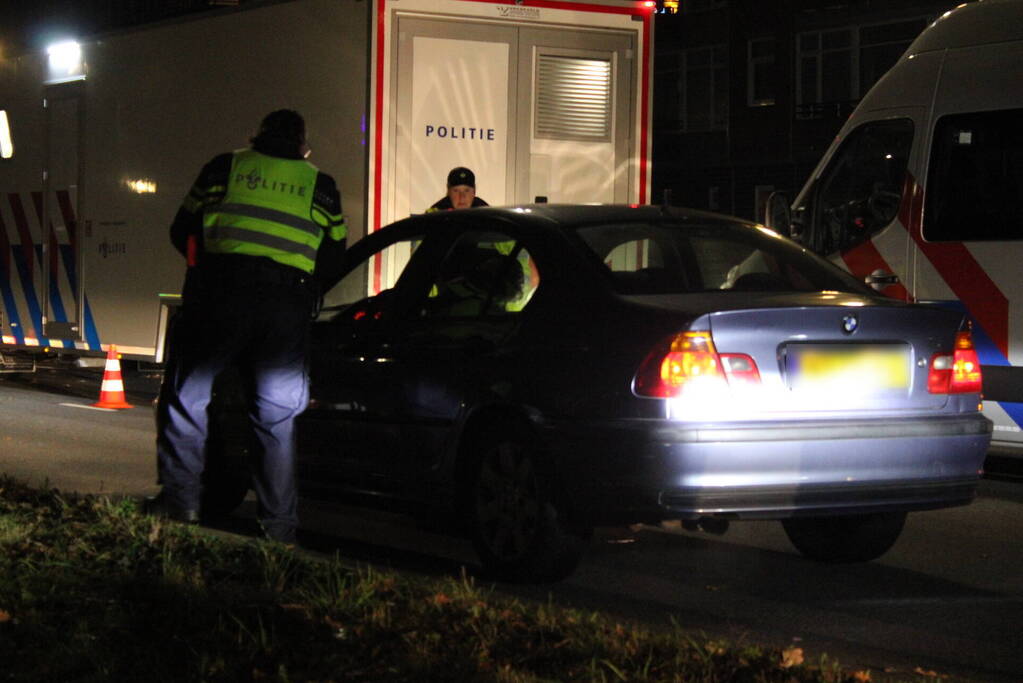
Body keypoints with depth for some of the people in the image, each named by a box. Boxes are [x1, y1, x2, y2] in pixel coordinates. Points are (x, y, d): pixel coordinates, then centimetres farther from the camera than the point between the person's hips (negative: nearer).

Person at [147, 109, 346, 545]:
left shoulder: (225, 168, 12)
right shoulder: (320, 186, 16)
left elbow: (182, 233, 16)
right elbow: (333, 256, 14)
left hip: (221, 296, -2)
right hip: (287, 308, 2)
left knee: (186, 395, 9)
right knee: (277, 413, 7)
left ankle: (179, 497, 3)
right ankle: (279, 520, 7)